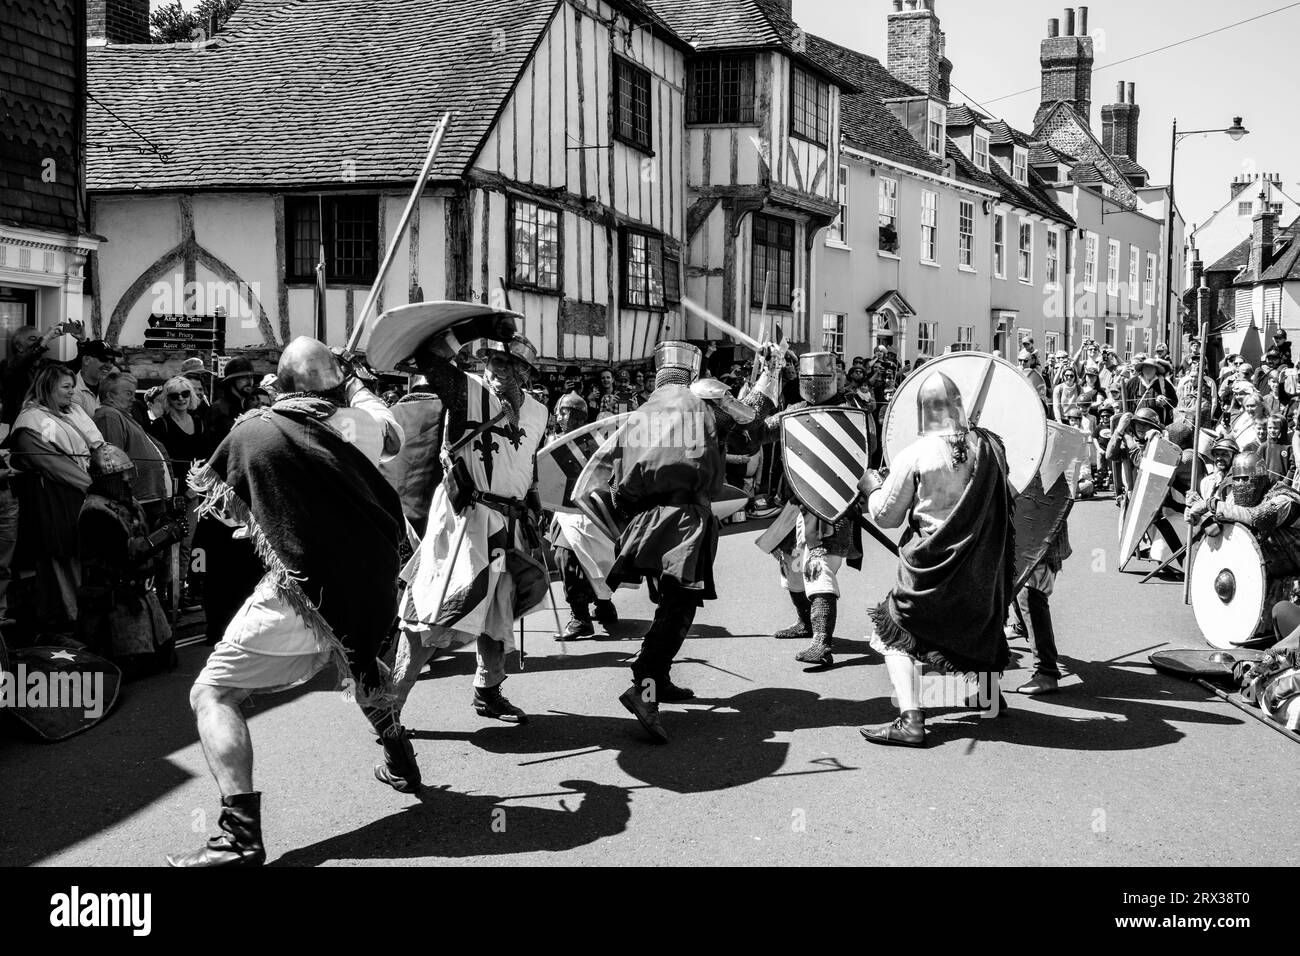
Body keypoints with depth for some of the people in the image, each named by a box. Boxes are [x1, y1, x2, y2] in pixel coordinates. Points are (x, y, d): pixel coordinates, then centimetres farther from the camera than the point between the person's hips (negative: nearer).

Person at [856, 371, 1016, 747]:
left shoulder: (914, 455, -15)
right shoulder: (989, 445, -2)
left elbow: (886, 515, -6)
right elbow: (1007, 502, 13)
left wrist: (870, 484, 11)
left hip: (932, 568, -5)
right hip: (985, 569, 5)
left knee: (893, 635, 4)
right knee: (981, 621, 30)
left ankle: (910, 719, -10)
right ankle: (990, 691, 43)